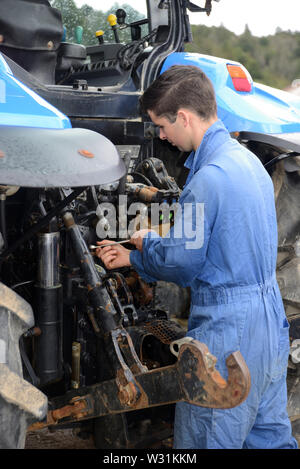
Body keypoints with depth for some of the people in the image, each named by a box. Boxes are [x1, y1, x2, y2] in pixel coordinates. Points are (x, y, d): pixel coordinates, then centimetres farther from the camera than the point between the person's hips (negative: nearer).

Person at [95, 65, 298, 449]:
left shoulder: (208, 177, -21)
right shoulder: (248, 159, 9)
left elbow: (181, 262, -17)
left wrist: (146, 242, 5)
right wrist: (133, 258, 16)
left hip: (226, 334, -9)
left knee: (205, 441, 7)